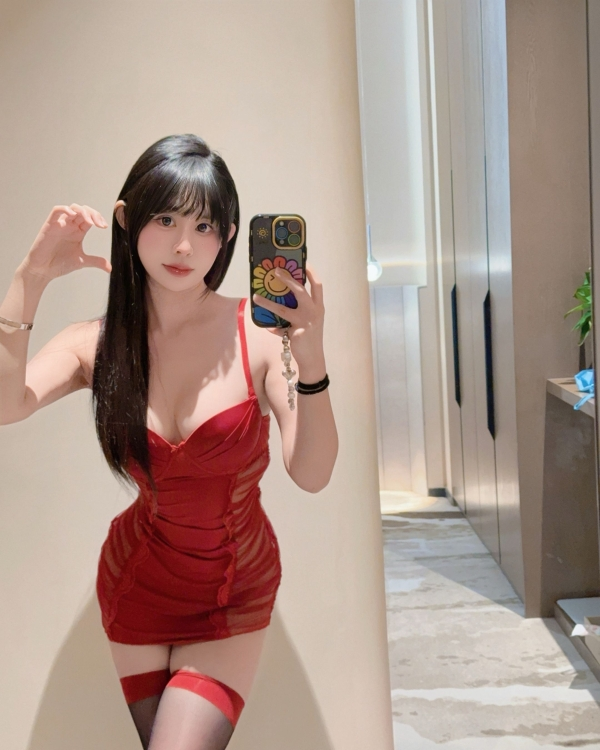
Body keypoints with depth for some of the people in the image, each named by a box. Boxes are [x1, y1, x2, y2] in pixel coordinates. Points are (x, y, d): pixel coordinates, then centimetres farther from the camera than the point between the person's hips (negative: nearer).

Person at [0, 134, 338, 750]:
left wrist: (311, 361, -40)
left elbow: (311, 475, -26)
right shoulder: (98, 344, -11)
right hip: (137, 584, 3)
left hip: (236, 594, -2)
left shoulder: (258, 332, -18)